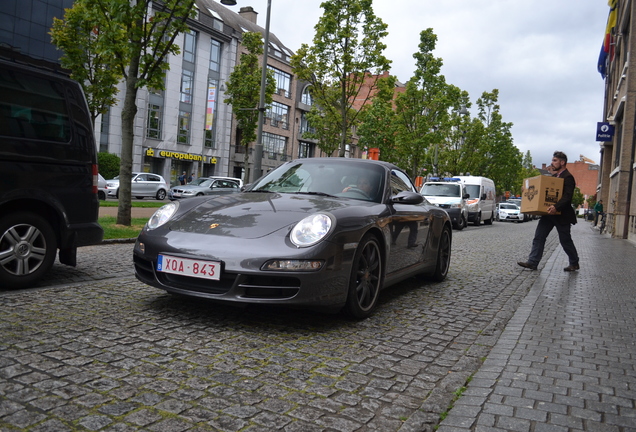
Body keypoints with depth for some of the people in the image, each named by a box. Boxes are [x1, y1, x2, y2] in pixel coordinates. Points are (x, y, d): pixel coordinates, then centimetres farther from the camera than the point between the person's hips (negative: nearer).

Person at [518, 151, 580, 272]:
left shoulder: (568, 177, -13)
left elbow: (567, 196, -24)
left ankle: (574, 263, 23)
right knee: (539, 237, 0)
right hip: (549, 213, 8)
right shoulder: (554, 177, 16)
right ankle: (532, 262, -1)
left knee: (565, 240, 5)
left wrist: (556, 207, -38)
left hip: (561, 215, -8)